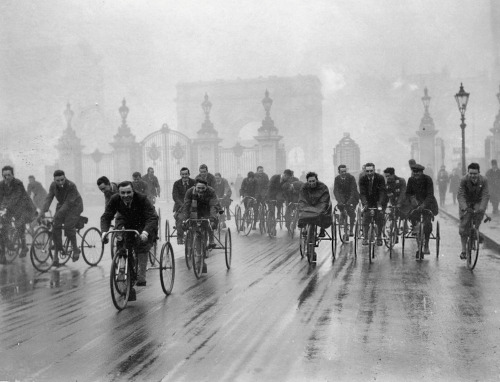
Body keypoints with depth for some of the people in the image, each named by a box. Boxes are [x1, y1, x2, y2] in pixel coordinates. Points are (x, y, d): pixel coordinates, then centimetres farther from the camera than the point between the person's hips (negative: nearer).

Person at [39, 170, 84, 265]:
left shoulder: (71, 186, -27)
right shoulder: (53, 186, -9)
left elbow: (69, 202, -32)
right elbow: (48, 198, -16)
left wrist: (59, 213, -41)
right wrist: (42, 211, -30)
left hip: (74, 206, -5)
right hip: (62, 205, 5)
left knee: (68, 226, -25)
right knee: (56, 226, -12)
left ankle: (75, 249, -4)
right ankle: (56, 254, -6)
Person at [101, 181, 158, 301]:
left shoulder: (142, 199, -28)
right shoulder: (115, 200, -16)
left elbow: (152, 218, -35)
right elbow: (106, 217, -17)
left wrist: (145, 232, -53)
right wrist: (104, 231, -36)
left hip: (145, 228, -4)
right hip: (127, 227, 5)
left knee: (141, 245, -32)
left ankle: (141, 277, -19)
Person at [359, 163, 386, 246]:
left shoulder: (380, 178, -17)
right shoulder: (362, 179, -13)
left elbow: (382, 192, -23)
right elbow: (362, 193, -19)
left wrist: (380, 204, -36)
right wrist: (365, 204, -36)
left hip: (378, 202, -1)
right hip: (367, 202, 1)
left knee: (380, 220, -7)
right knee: (365, 220, -10)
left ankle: (379, 238, 7)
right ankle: (365, 238, -2)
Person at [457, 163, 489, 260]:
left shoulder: (483, 180, -19)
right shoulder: (464, 180, -22)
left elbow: (486, 195, -26)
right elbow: (460, 195, -29)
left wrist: (482, 207, -43)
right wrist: (464, 207, -46)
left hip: (478, 202, 1)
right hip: (466, 203, -1)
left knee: (479, 213, -30)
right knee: (463, 227, -7)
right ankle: (463, 250, 4)